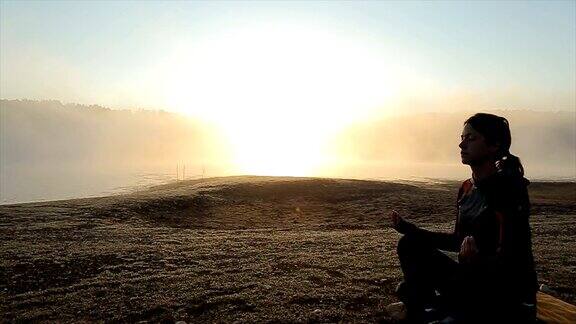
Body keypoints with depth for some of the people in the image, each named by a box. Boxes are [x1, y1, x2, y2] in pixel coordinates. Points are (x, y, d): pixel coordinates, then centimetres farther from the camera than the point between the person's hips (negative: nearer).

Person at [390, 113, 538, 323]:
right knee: (410, 245, 1)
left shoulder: (508, 187, -18)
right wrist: (410, 229, 9)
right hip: (471, 282, 8)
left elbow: (509, 258, -22)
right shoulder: (467, 189, 4)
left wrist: (477, 261, -43)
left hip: (509, 302, -8)